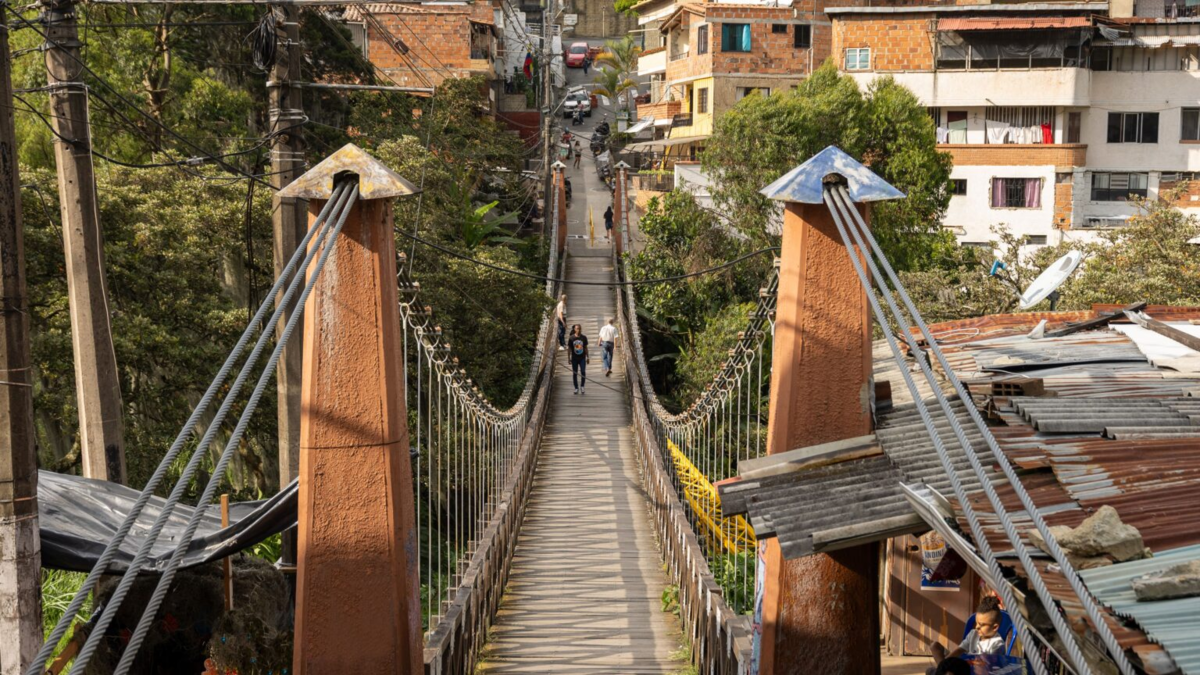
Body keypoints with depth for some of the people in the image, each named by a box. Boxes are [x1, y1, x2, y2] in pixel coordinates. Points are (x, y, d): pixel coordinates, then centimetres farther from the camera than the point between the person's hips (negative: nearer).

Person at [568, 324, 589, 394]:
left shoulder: (584, 337, 1)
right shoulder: (571, 338, -3)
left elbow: (586, 348, 9)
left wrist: (587, 357, 8)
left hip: (582, 358, 0)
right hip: (574, 358, 0)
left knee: (583, 372, -11)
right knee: (575, 373, 5)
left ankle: (582, 386, 8)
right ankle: (576, 388, 16)